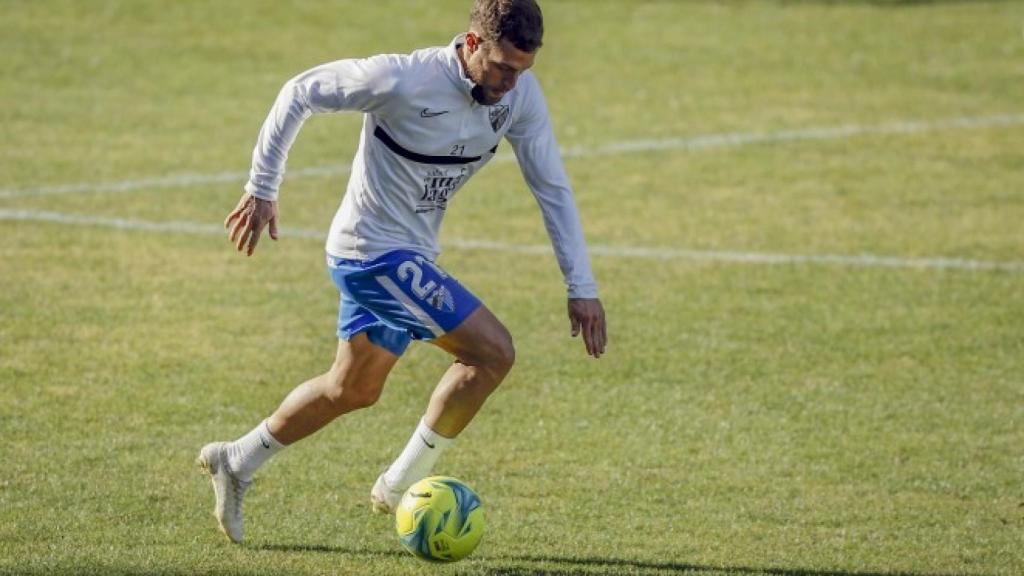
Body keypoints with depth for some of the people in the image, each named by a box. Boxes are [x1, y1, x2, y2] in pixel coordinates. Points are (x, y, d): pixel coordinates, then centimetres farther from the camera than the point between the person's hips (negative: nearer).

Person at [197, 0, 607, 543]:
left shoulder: (521, 94, -8)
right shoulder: (403, 80, -26)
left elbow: (552, 187, -1)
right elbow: (299, 93, -15)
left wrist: (582, 286, -4)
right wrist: (262, 189, -12)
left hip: (410, 254, 8)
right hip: (375, 249, -8)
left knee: (355, 388, 21)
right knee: (492, 351, -15)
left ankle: (236, 461, 38)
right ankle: (402, 485, -3)